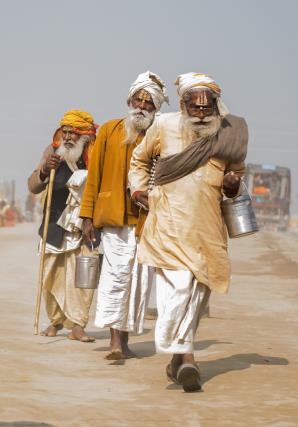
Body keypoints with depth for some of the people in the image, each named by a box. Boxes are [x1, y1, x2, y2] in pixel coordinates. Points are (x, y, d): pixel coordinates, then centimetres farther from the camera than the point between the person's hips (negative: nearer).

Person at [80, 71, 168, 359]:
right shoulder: (109, 131, 7)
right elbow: (94, 174, 7)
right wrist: (88, 215, 3)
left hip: (146, 218, 2)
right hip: (113, 215, -2)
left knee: (138, 277, 3)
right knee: (117, 271, -11)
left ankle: (123, 340, 12)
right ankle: (115, 340, -14)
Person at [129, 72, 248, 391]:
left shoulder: (230, 134, 6)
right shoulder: (164, 126, 1)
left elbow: (236, 173, 23)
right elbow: (138, 159, 19)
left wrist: (232, 184, 1)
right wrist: (139, 191, 8)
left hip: (208, 224, 3)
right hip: (169, 219, -3)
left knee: (199, 289, 6)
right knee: (178, 283, -18)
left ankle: (178, 358, 18)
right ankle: (185, 356, -20)